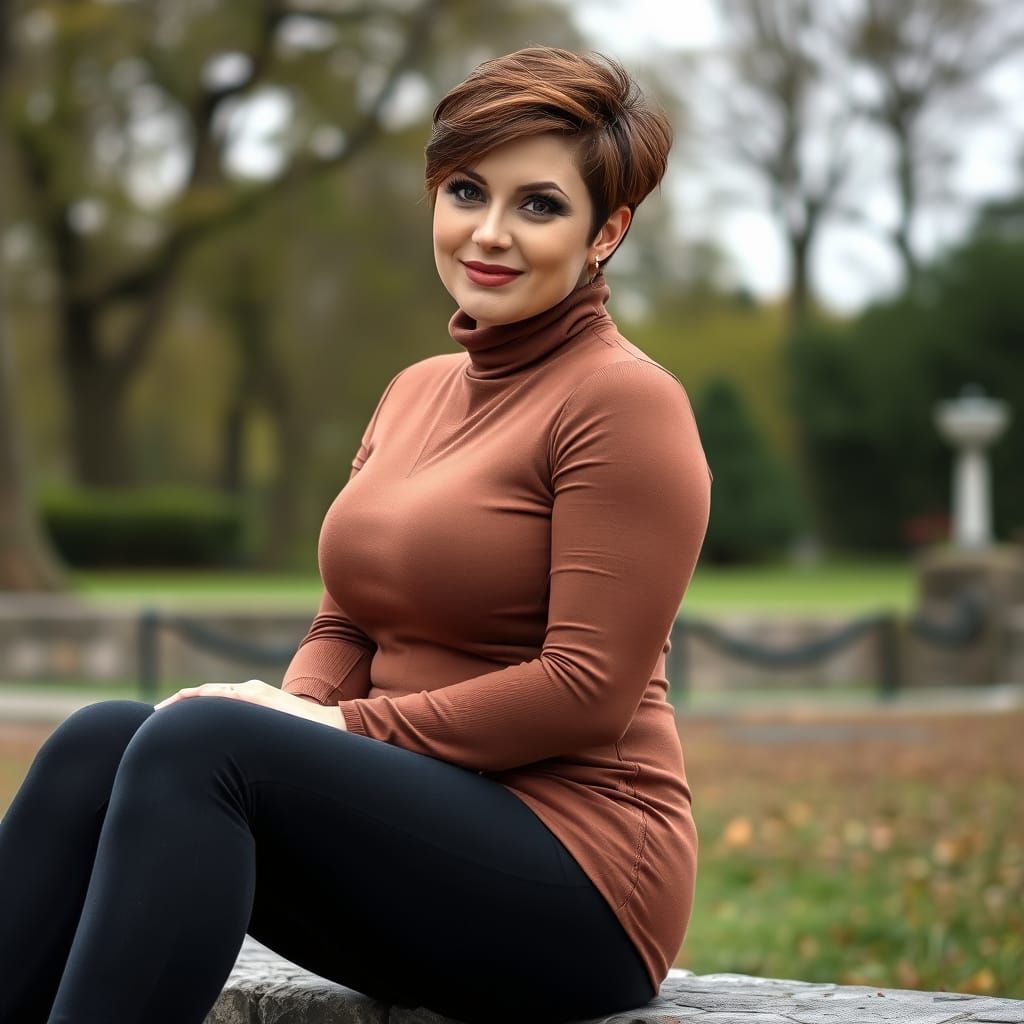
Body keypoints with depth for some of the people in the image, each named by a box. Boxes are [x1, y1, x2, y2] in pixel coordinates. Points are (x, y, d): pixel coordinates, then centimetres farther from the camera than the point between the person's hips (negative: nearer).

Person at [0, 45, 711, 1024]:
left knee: (200, 743, -28)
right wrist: (294, 708, -6)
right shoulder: (416, 391, 17)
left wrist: (351, 727, -14)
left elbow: (587, 691, -14)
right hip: (423, 816, 7)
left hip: (580, 882, -7)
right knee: (101, 740, -16)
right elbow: (345, 624, 15)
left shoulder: (625, 402, -8)